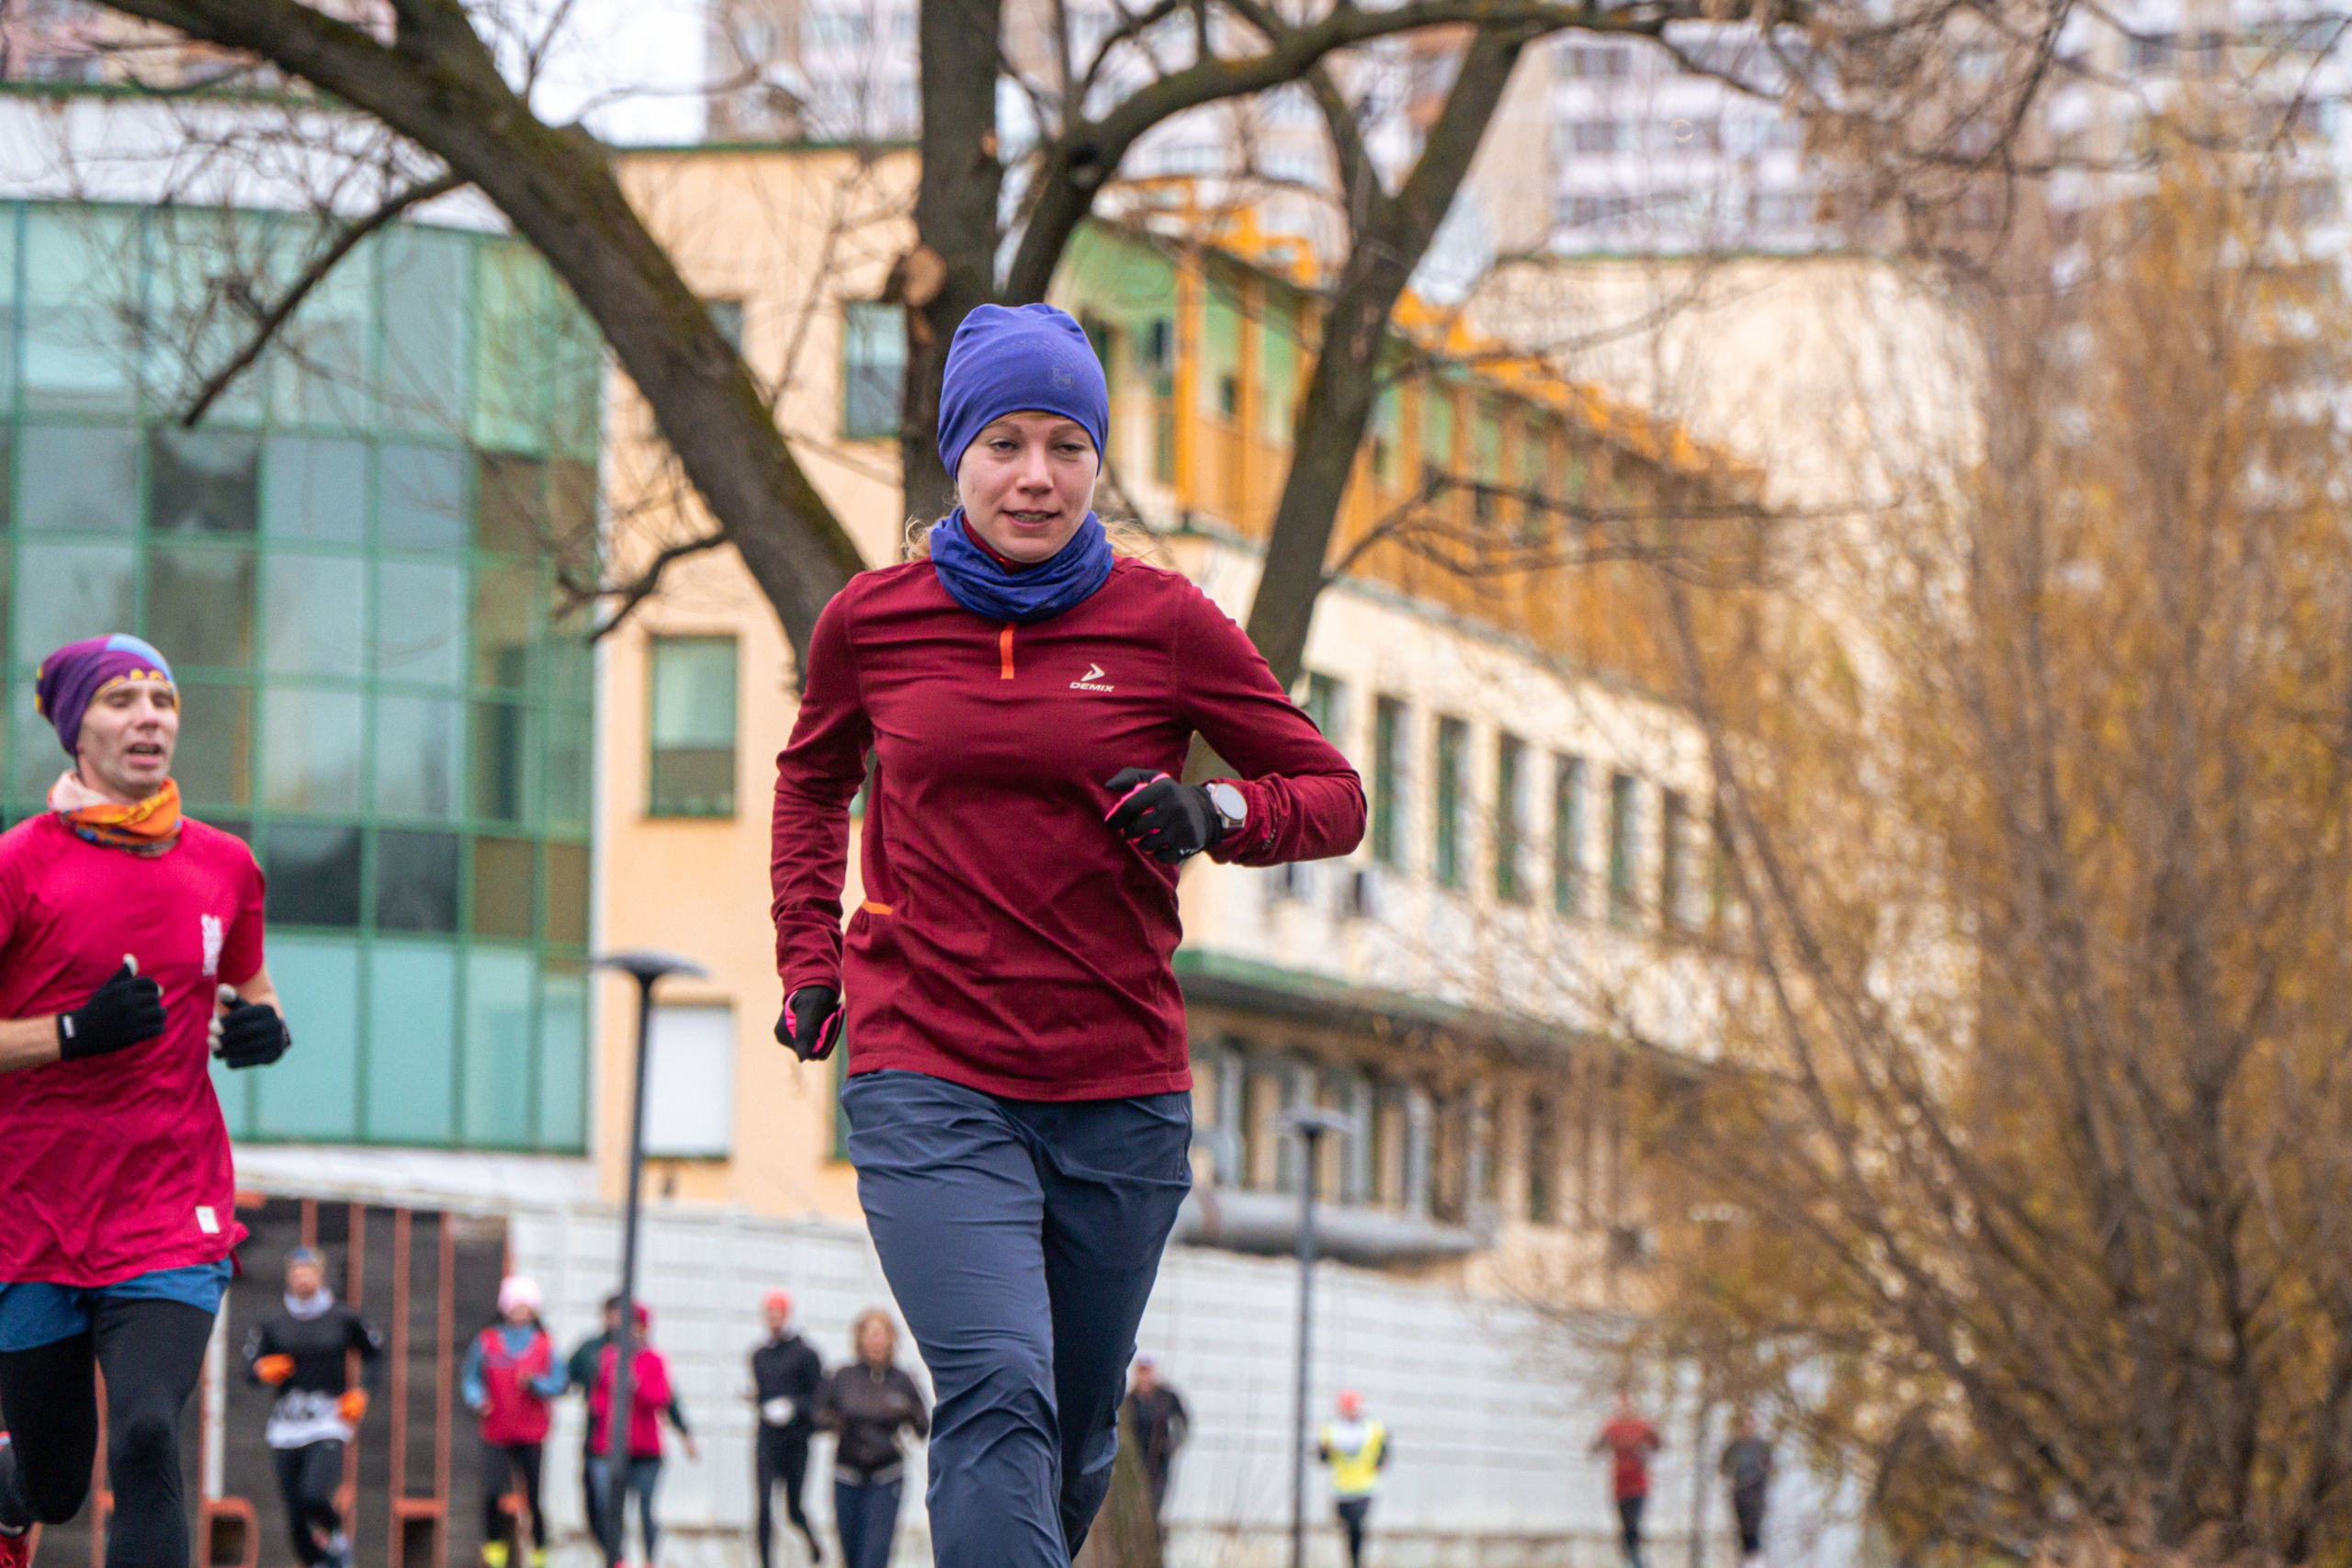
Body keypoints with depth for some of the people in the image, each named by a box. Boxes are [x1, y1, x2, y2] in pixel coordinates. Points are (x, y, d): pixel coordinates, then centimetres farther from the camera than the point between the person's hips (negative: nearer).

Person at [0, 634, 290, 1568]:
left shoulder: (225, 868, 6)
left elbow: (249, 991, 23)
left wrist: (262, 1029, 1)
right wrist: (75, 1033, -21)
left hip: (172, 1220, 1)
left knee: (145, 1438, -21)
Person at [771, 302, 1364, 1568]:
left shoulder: (1165, 622, 0)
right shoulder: (872, 621, 3)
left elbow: (1334, 796, 5)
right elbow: (813, 782, 24)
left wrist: (1217, 815, -15)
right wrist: (809, 962, 13)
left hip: (1121, 1089, 2)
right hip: (928, 1075, -2)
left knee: (1076, 1431, 12)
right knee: (999, 1393, -21)